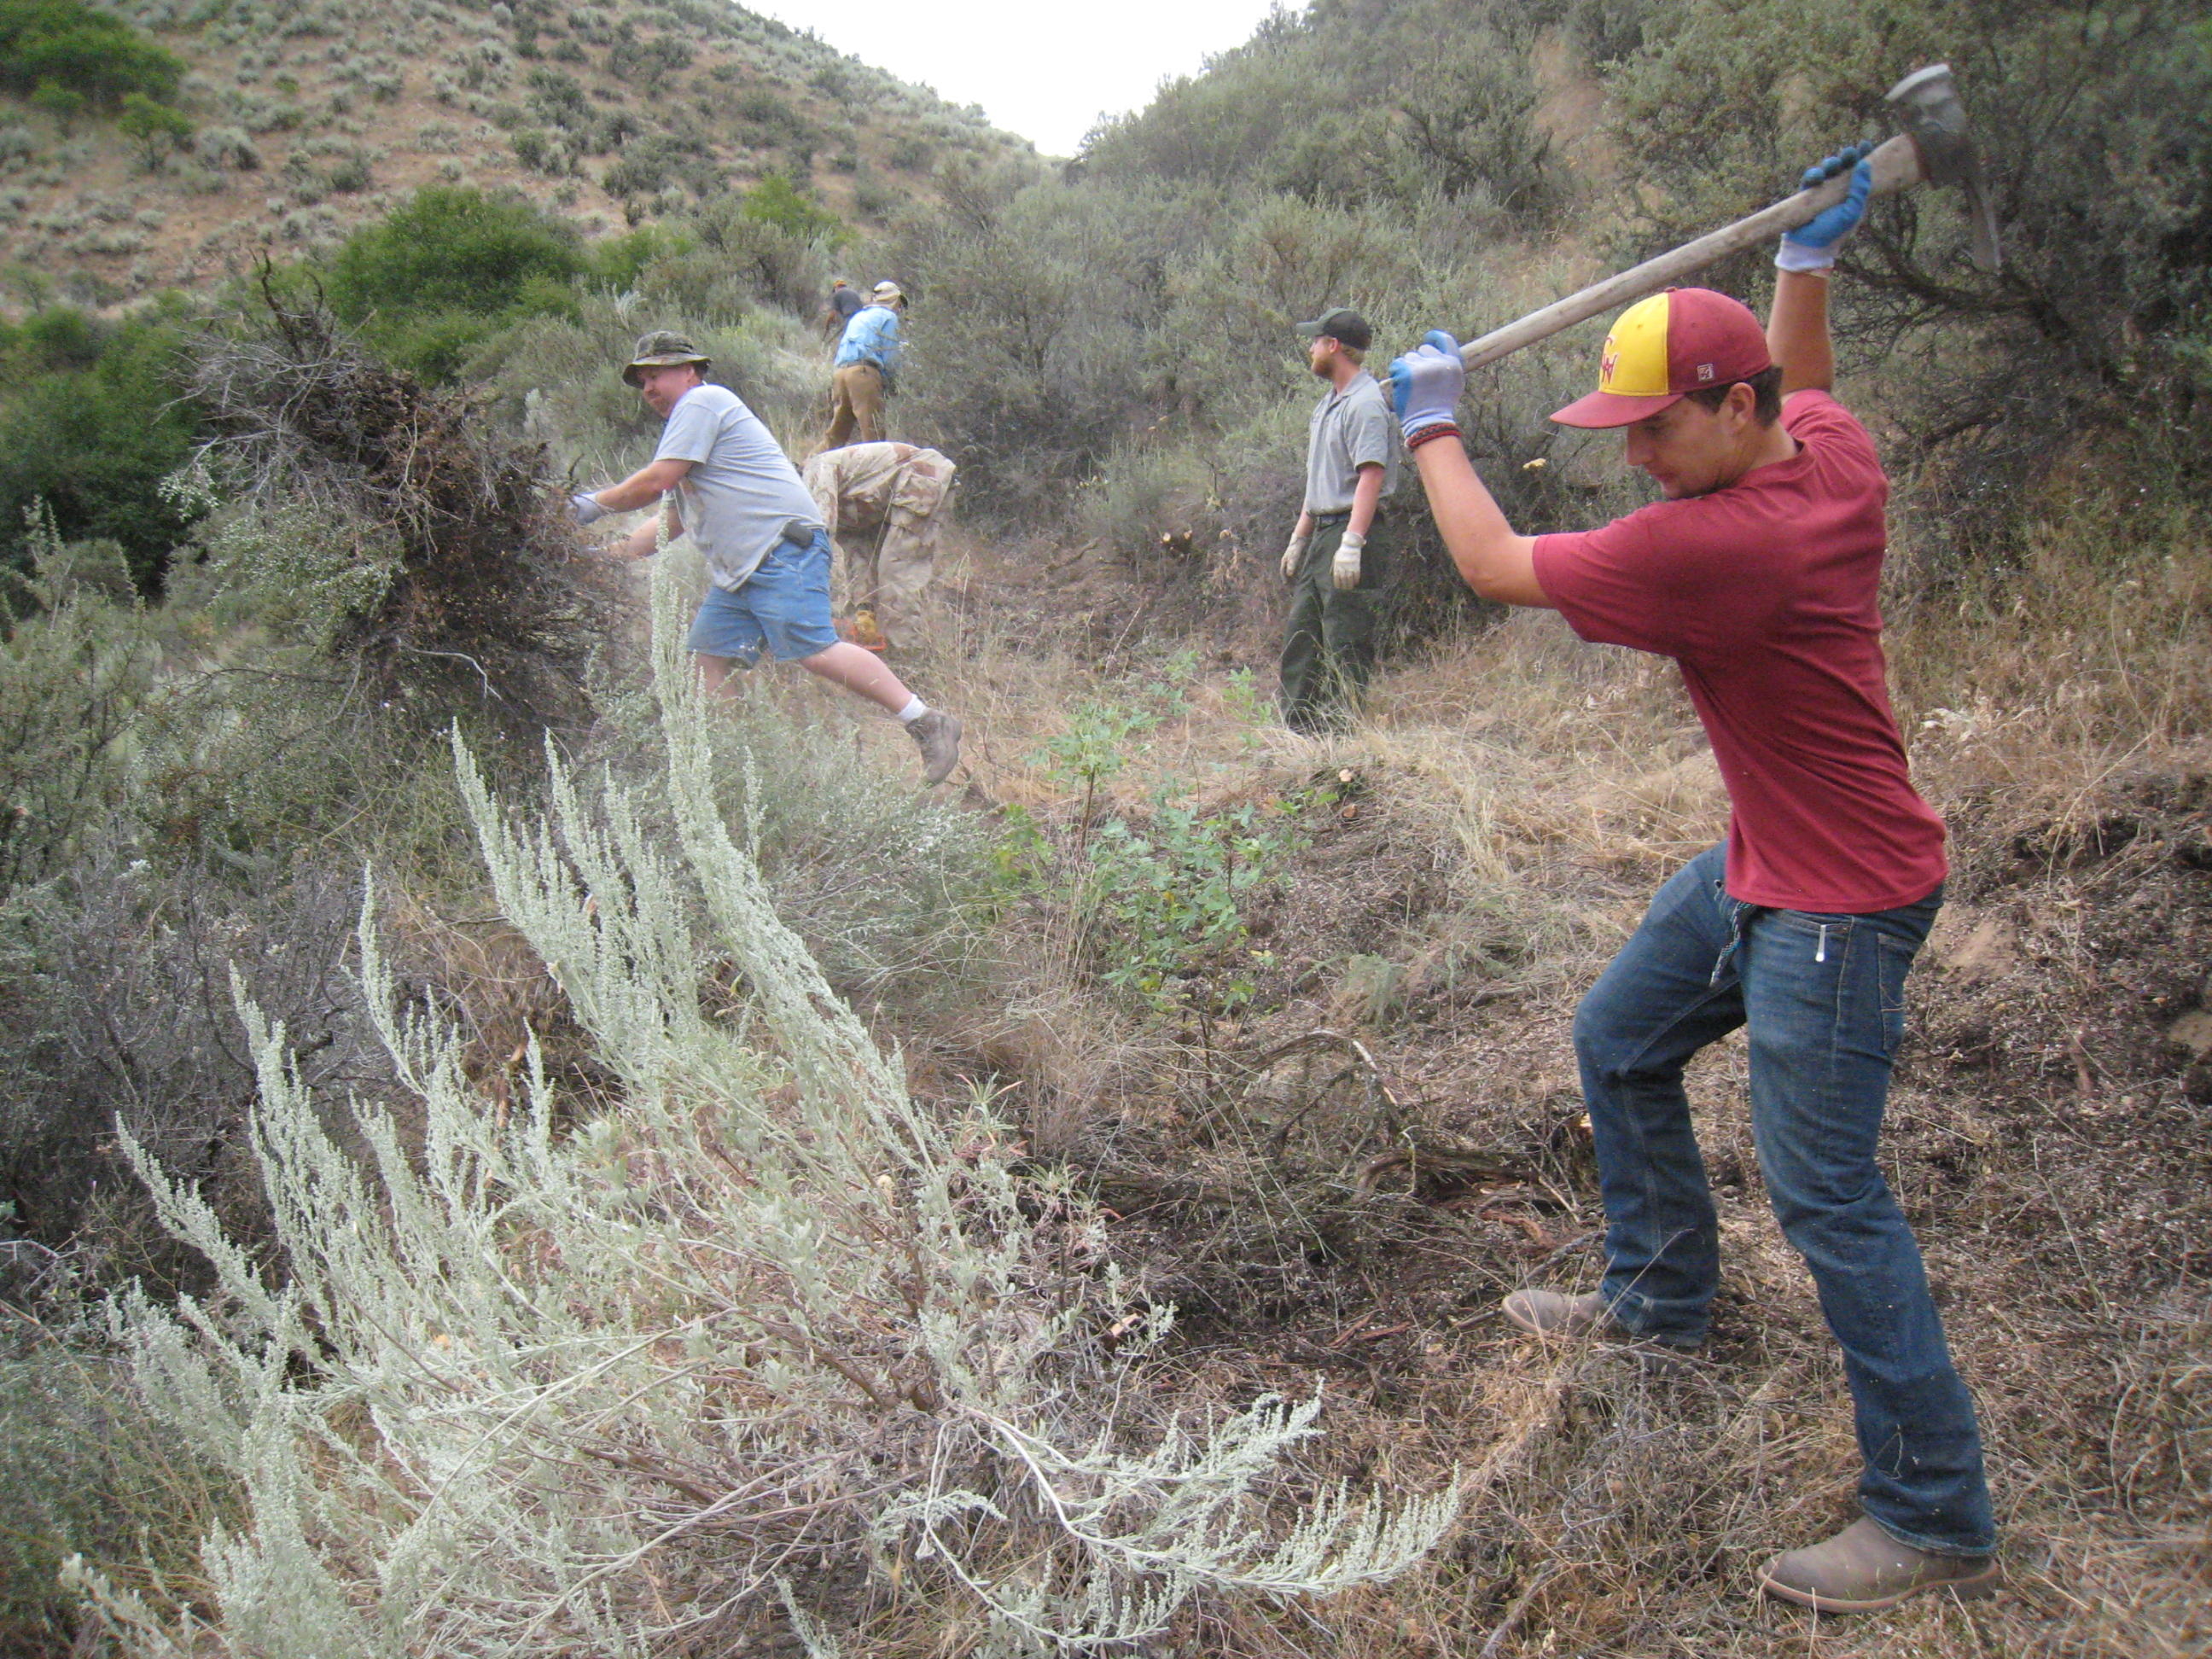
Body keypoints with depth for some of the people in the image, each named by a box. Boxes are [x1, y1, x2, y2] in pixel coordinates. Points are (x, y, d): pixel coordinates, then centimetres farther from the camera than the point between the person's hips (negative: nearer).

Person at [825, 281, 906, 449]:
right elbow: (890, 355, 1)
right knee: (873, 434, -10)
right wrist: (892, 385, 13)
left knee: (837, 432, 11)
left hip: (839, 371, 7)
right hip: (863, 372, -7)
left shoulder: (857, 316, 30)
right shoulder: (888, 316, 8)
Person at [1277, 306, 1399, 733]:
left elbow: (1371, 475, -22)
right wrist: (1298, 539, 24)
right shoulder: (1328, 403, 19)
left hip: (1351, 533, -10)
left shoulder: (1365, 404, -13)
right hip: (1322, 533, 10)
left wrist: (1352, 543, -29)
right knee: (1298, 639, 11)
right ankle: (1296, 730, 18)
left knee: (1345, 649, -7)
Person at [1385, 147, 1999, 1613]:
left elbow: (1496, 566, -16)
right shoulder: (1833, 454, -3)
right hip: (1759, 868, 10)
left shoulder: (1714, 543, -30)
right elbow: (1805, 386, 27)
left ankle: (1937, 1522, 8)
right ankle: (1662, 1299, 41)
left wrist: (1434, 425, -2)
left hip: (1841, 903, -10)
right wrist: (1812, 255, 23)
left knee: (1827, 1196, -6)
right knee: (1620, 1045, 21)